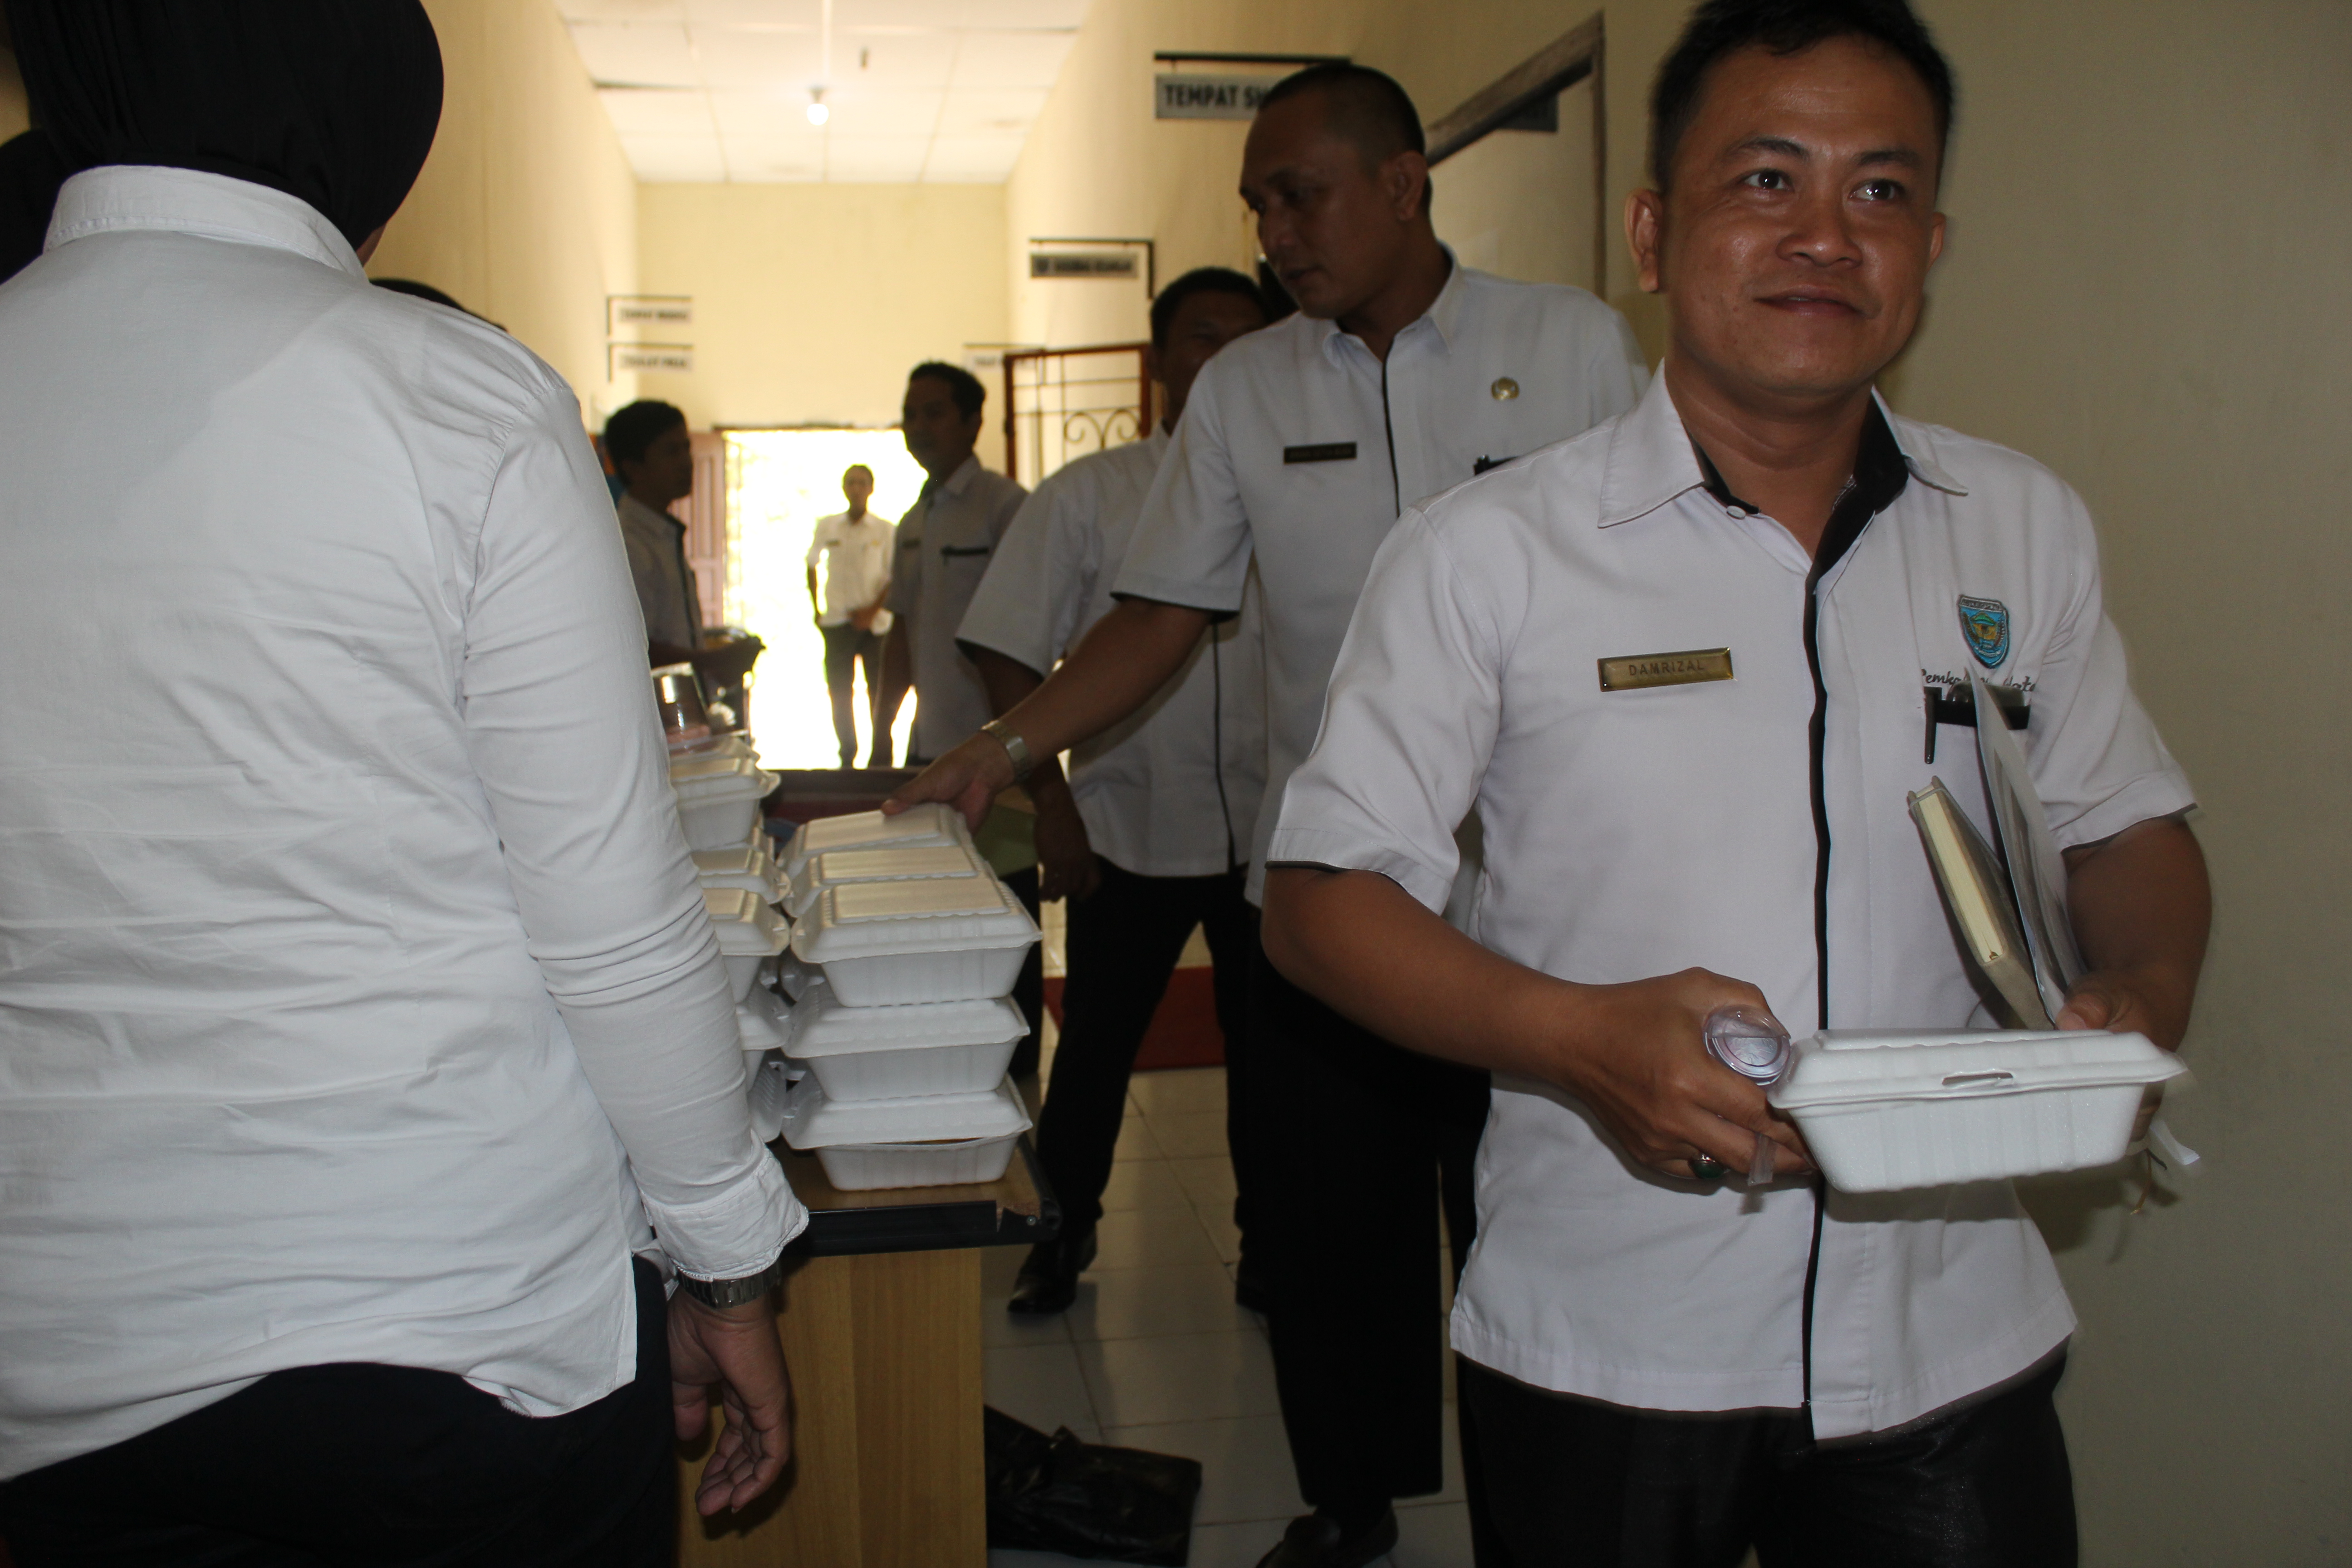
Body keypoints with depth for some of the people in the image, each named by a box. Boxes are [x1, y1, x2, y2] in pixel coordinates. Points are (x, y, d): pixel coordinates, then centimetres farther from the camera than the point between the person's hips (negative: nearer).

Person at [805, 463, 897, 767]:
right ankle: (846, 756, 12)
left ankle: (881, 759, 6)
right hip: (837, 620, 2)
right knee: (838, 690, 2)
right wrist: (815, 609, 10)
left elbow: (895, 577, -2)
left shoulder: (885, 530, -1)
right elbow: (811, 565, 17)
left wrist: (872, 611, -11)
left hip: (875, 621, -2)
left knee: (879, 692, -2)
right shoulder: (827, 526, 6)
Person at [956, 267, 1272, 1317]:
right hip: (1130, 829, -1)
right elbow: (1009, 653, -1)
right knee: (1096, 1046, 10)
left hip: (1269, 832, 1)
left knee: (1268, 1052, 12)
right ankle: (1060, 1237, 31)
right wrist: (1051, 805, -7)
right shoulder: (1088, 496, 0)